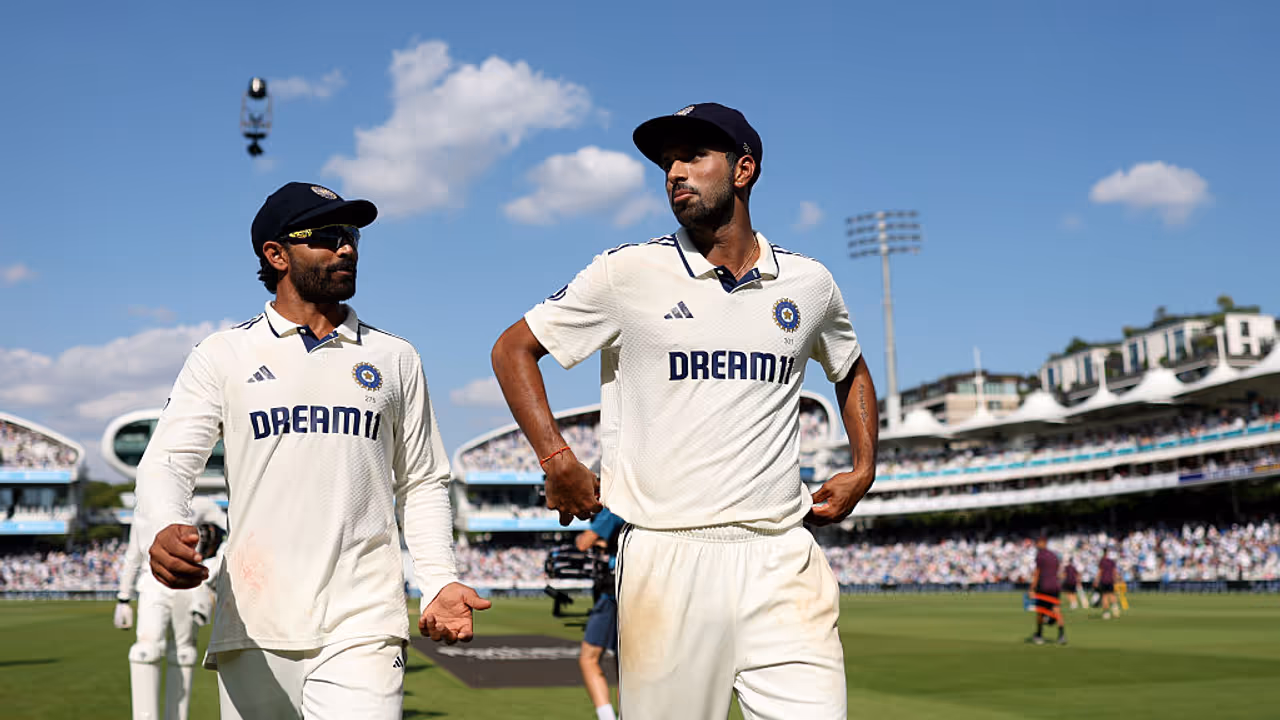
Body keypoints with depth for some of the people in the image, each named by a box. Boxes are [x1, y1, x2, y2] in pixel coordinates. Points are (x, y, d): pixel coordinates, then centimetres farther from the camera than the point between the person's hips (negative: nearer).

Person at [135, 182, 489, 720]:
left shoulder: (395, 359, 15)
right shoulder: (223, 356, 10)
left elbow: (422, 483, 17)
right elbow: (167, 462, 1)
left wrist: (439, 581, 2)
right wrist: (163, 531, -21)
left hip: (363, 626, 0)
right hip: (253, 628, 0)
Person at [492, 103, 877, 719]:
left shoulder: (809, 284, 11)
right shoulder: (629, 273, 3)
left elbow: (851, 372, 30)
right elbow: (513, 349, 9)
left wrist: (863, 470, 15)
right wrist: (557, 462, -2)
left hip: (782, 559, 2)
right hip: (667, 558, -2)